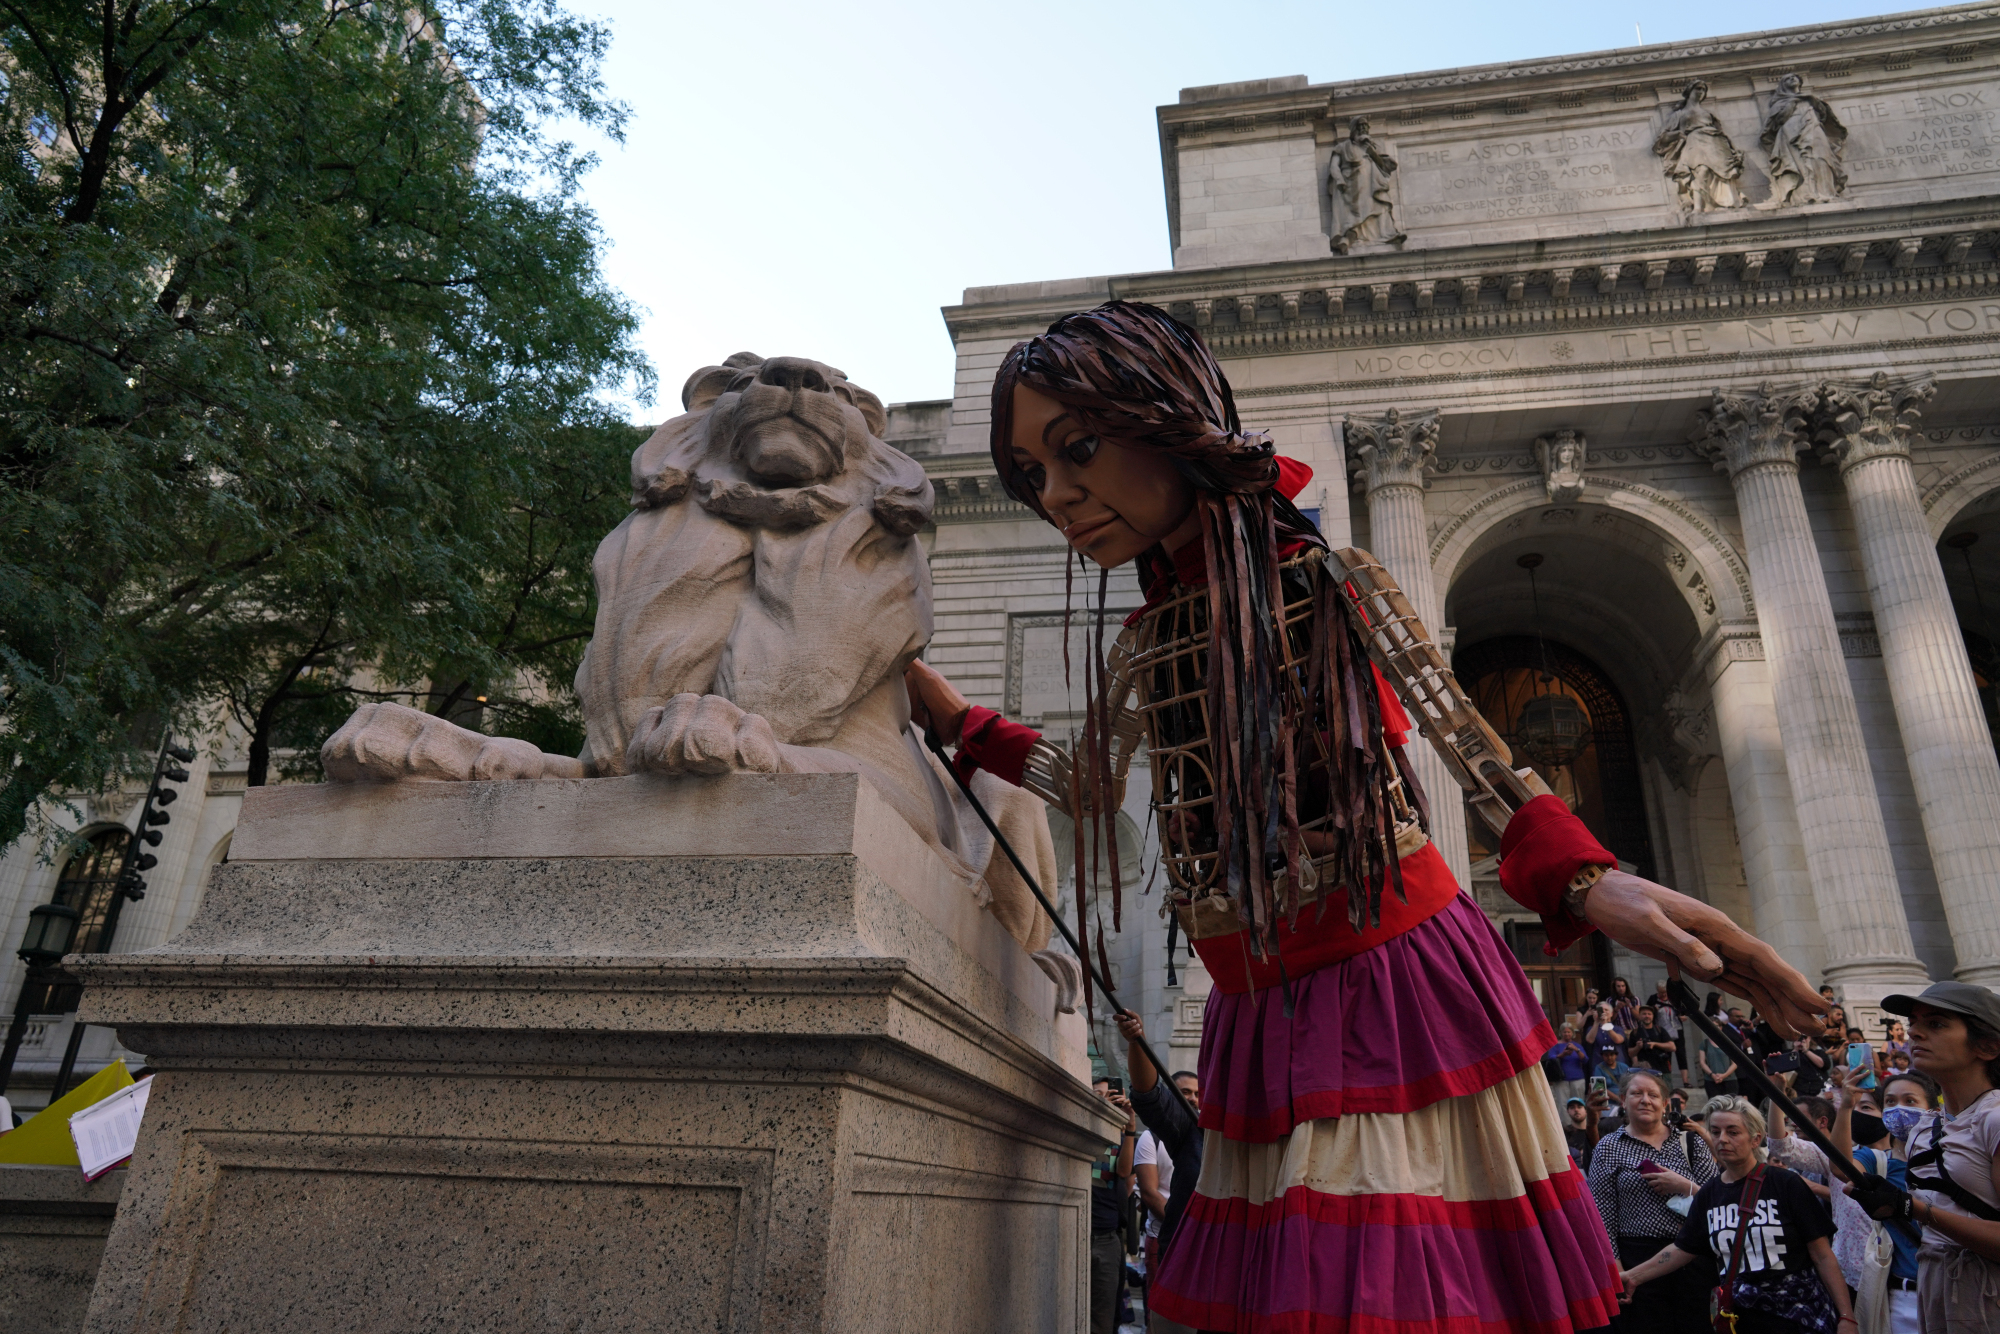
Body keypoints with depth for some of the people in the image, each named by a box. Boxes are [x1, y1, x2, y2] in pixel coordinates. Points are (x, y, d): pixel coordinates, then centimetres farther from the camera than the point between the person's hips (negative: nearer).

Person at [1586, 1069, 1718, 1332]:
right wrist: (1617, 1275, -7)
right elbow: (1603, 1219, 0)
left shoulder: (1690, 1142, 9)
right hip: (1638, 1261, -2)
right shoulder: (1608, 1148, 4)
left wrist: (1685, 1186, -11)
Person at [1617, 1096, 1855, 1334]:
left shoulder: (1785, 1184, -9)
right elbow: (1683, 1250, 10)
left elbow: (1822, 1255, -7)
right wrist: (1632, 1276, 5)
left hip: (1798, 1314, -4)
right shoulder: (1708, 1195, 5)